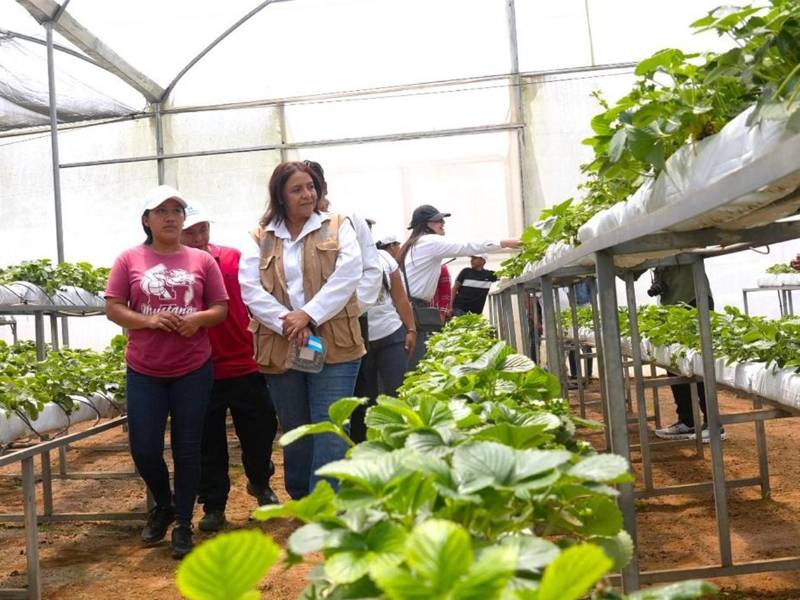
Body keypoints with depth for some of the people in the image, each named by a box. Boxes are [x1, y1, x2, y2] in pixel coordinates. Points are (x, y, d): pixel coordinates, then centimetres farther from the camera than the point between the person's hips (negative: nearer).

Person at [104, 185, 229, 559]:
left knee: (186, 449, 5)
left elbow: (221, 308, 5)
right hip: (143, 371, 0)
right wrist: (148, 320, -18)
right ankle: (163, 505, 33)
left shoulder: (202, 260, 3)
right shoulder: (129, 260, 1)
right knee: (143, 449, 3)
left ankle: (184, 524, 20)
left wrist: (198, 319, -16)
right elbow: (112, 308, -1)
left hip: (193, 369, 0)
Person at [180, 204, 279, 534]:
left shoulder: (233, 259, -1)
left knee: (261, 429, 14)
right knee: (208, 443, 10)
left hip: (244, 365, 2)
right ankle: (213, 505, 26)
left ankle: (260, 483, 41)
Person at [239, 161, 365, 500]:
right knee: (294, 432, 14)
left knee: (330, 430, -6)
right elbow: (250, 288, -2)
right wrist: (287, 323, -15)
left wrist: (308, 314, -16)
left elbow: (347, 275, -7)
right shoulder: (261, 238, 10)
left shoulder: (337, 227, 7)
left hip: (333, 345, -2)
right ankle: (300, 503, 31)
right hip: (281, 349, 2)